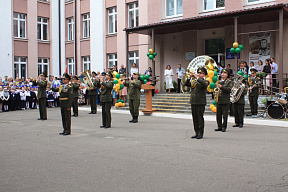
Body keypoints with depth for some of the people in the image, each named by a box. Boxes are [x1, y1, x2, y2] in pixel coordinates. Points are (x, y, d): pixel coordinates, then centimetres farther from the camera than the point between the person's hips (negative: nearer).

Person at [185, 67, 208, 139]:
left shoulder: (205, 81, 0)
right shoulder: (193, 81, 15)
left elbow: (205, 84, -23)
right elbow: (186, 84, 8)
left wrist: (197, 78, -21)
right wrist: (189, 78, -5)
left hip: (201, 103, -5)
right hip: (193, 102, 6)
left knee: (200, 118, -3)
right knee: (195, 118, 10)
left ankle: (201, 133, 5)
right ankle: (196, 132, 19)